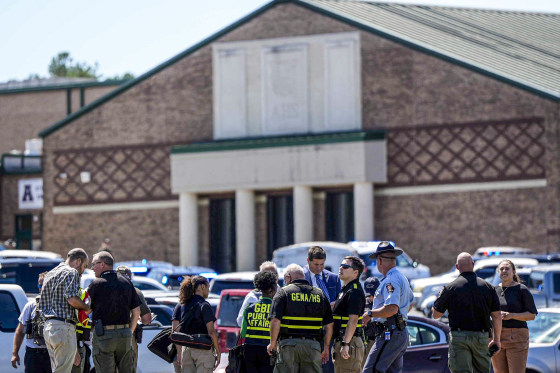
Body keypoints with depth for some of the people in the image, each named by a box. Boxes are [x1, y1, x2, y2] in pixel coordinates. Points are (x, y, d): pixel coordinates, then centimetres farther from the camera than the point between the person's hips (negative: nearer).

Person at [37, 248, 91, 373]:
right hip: (63, 326, -9)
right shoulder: (71, 272, -5)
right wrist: (87, 308, 1)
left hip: (48, 326, 9)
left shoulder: (50, 274, 25)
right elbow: (72, 299, -20)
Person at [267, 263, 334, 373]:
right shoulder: (319, 294, 12)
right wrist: (326, 348, 19)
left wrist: (273, 343, 2)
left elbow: (275, 321, -9)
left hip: (289, 344, -3)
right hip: (312, 345, 3)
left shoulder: (283, 292, 1)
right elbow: (329, 325, 11)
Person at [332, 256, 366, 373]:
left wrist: (346, 344, -26)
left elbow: (353, 320, -22)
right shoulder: (346, 290, 20)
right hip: (341, 342, 11)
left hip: (350, 342, -11)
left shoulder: (354, 291, -13)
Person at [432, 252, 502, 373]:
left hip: (458, 336, -2)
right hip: (481, 338, 2)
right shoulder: (488, 287, 3)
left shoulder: (450, 288, -2)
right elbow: (497, 316, 4)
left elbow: (436, 314, 3)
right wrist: (496, 339, 15)